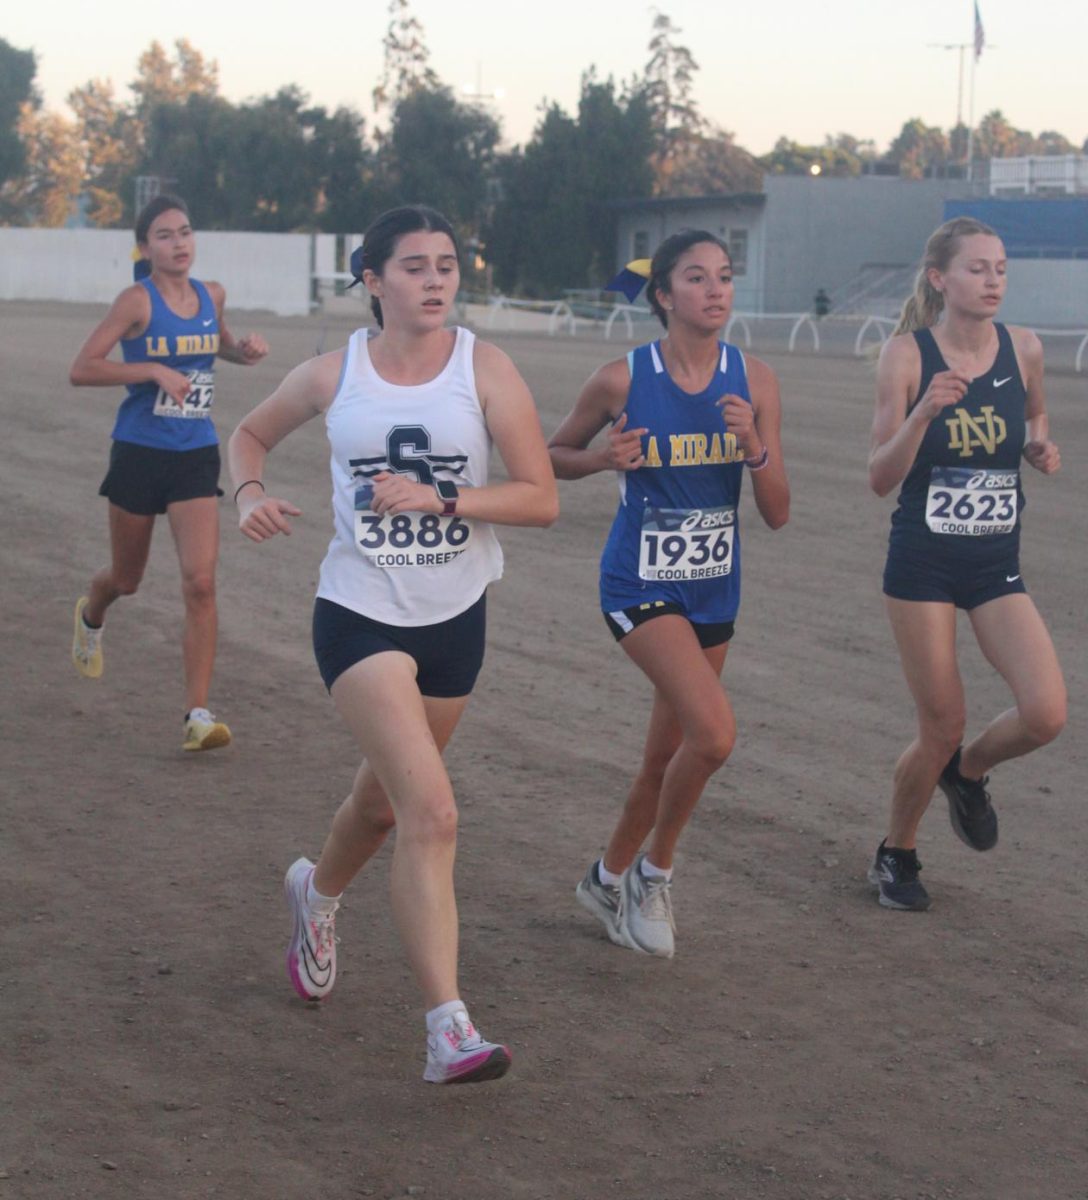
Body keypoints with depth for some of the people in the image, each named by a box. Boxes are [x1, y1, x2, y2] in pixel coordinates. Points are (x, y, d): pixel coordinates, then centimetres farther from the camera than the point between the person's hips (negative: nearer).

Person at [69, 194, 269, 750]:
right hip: (139, 453, -3)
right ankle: (89, 616, 53)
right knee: (126, 578, 15)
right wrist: (155, 370, -24)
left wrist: (245, 349, 5)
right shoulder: (137, 301, -11)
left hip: (197, 457, 3)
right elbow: (81, 369, -16)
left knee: (201, 582, -12)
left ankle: (197, 715, -10)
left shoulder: (211, 295, 4)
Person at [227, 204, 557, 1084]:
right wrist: (250, 494, -4)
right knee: (432, 812, -19)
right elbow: (253, 433, 16)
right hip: (360, 616, -3)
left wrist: (441, 500, -22)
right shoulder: (334, 374, -3)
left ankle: (319, 892, 56)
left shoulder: (486, 370, -6)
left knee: (389, 799, 21)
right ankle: (450, 1030, -18)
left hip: (456, 618, 3)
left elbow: (541, 499, -10)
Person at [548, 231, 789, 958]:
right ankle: (655, 872, 1)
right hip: (642, 588, -5)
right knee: (715, 731, -23)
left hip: (714, 592, 5)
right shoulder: (623, 380, -12)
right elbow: (554, 455, 4)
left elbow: (778, 514, -3)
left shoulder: (754, 381, -4)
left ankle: (611, 878, 39)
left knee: (668, 757, 15)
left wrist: (754, 447, -21)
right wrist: (603, 458, -17)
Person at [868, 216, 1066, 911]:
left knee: (1045, 715, -13)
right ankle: (897, 855, 28)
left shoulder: (1024, 350, -1)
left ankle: (968, 773, 20)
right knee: (943, 730, 1)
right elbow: (881, 479, -13)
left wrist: (1041, 448, -1)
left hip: (996, 565, 3)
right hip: (923, 565, -3)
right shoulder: (907, 354, -11)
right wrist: (923, 413, -30)